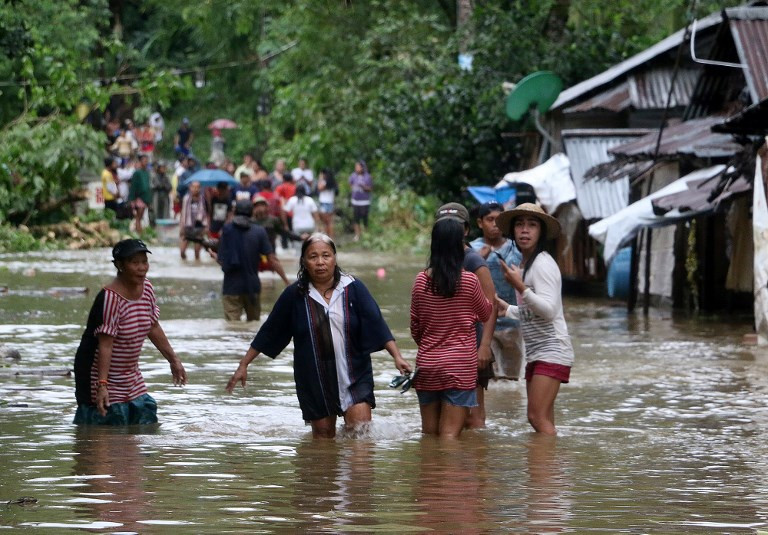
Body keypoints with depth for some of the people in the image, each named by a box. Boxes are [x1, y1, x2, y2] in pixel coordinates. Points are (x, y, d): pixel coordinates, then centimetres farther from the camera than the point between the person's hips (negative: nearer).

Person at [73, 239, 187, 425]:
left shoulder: (146, 288, 2)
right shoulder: (110, 297, -24)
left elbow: (153, 328, 15)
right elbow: (105, 345, -28)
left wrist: (173, 360, 20)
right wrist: (102, 385, -33)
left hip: (131, 378, 8)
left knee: (146, 414, 8)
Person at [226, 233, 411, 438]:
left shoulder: (353, 289, -2)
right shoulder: (295, 295, 0)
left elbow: (377, 325, -6)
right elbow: (268, 333, 6)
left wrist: (397, 356, -17)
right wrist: (243, 365, 6)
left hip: (354, 377, -1)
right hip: (314, 381, 1)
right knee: (324, 435, 7)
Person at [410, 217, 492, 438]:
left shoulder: (421, 281, -1)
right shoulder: (469, 281, -10)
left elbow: (415, 326, 8)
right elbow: (485, 313, 8)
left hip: (427, 364, 3)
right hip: (461, 366, -3)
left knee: (429, 435, 14)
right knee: (450, 436, -4)